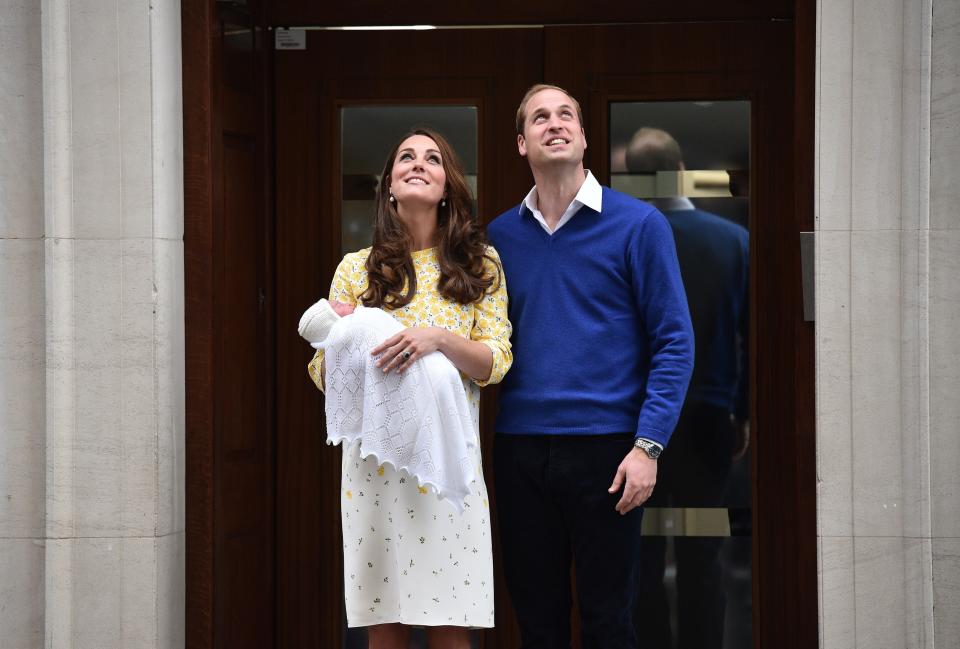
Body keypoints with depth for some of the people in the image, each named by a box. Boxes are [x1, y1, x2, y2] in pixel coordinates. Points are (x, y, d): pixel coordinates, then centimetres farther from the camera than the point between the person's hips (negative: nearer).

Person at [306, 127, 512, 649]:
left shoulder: (479, 265, 8)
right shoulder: (357, 269, 9)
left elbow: (496, 363, -1)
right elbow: (323, 372, 10)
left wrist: (439, 338, -19)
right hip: (374, 462, 1)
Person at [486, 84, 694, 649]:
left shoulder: (638, 224, -2)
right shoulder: (500, 235, 10)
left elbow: (674, 342, -5)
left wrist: (648, 445, -12)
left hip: (604, 451, -3)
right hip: (520, 449, 3)